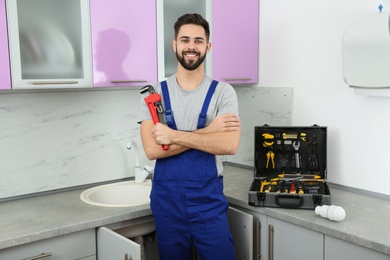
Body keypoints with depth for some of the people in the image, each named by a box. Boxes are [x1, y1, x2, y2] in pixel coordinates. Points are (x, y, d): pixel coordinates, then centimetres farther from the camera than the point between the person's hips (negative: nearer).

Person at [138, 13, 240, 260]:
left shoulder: (223, 92, -4)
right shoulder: (155, 93, -1)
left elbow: (229, 145, -18)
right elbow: (152, 150, -13)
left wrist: (175, 136, -18)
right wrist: (208, 130, -17)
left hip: (209, 201, -1)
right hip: (167, 202, 2)